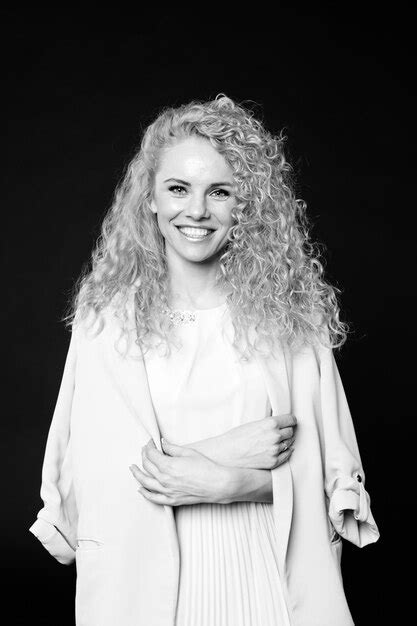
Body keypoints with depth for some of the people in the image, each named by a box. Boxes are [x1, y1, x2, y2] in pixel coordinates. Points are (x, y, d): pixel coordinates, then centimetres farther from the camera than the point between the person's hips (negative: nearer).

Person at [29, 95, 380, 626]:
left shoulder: (292, 315, -6)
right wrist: (228, 449, -17)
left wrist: (229, 484, -19)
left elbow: (330, 478, -3)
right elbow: (90, 476, -10)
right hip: (139, 576, 0)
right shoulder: (105, 317, -6)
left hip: (258, 579, 0)